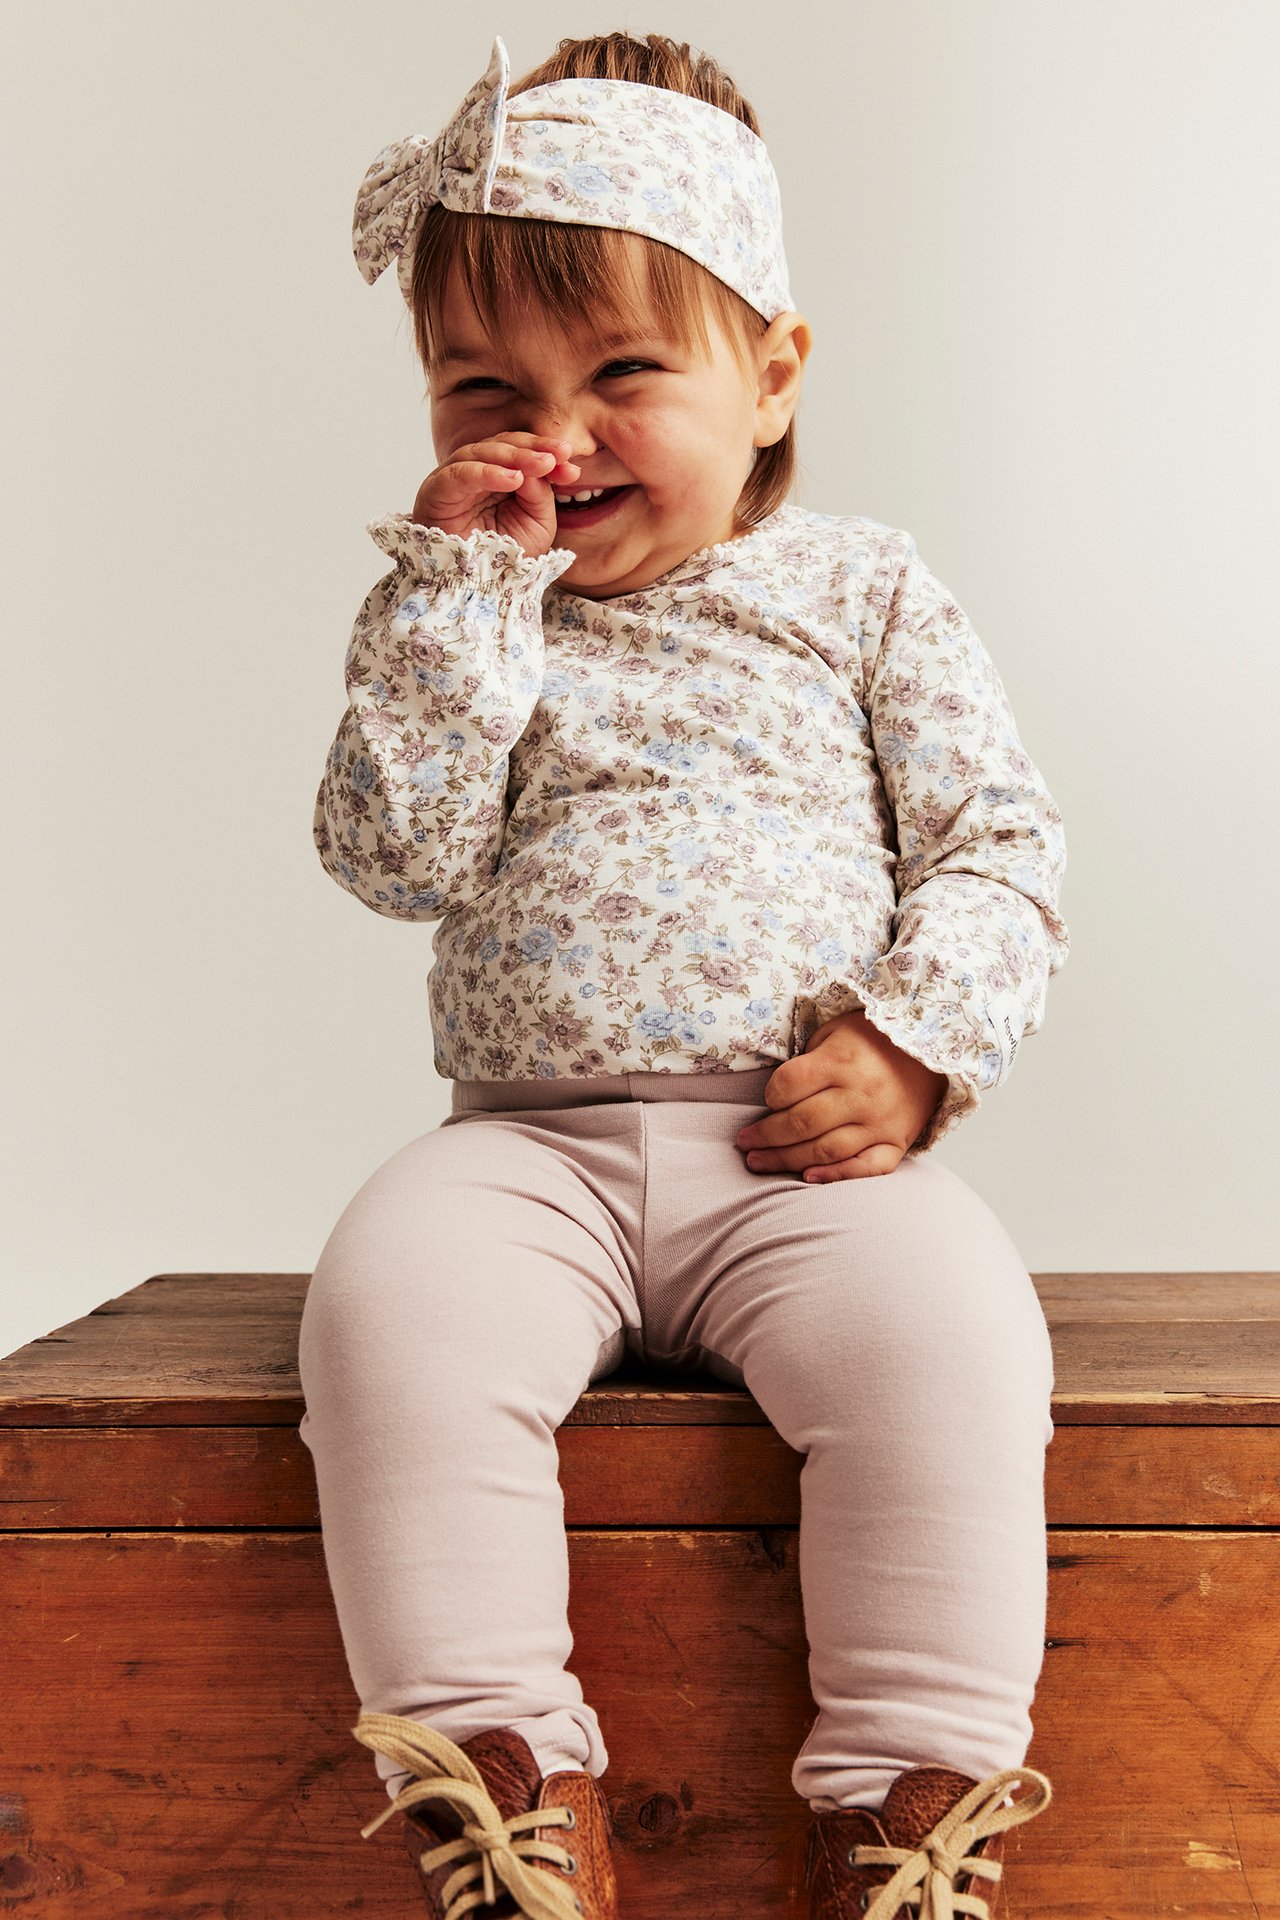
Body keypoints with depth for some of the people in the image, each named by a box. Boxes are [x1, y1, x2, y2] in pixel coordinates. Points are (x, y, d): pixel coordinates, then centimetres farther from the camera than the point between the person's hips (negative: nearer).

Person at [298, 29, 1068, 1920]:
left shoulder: (866, 593, 10)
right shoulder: (456, 616, 13)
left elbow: (1002, 842, 6)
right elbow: (391, 852, -2)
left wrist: (916, 1041, -11)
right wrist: (461, 591, -7)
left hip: (810, 1150, -1)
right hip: (535, 1141, 2)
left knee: (942, 1325, -31)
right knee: (388, 1300, -29)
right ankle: (506, 1765, -18)